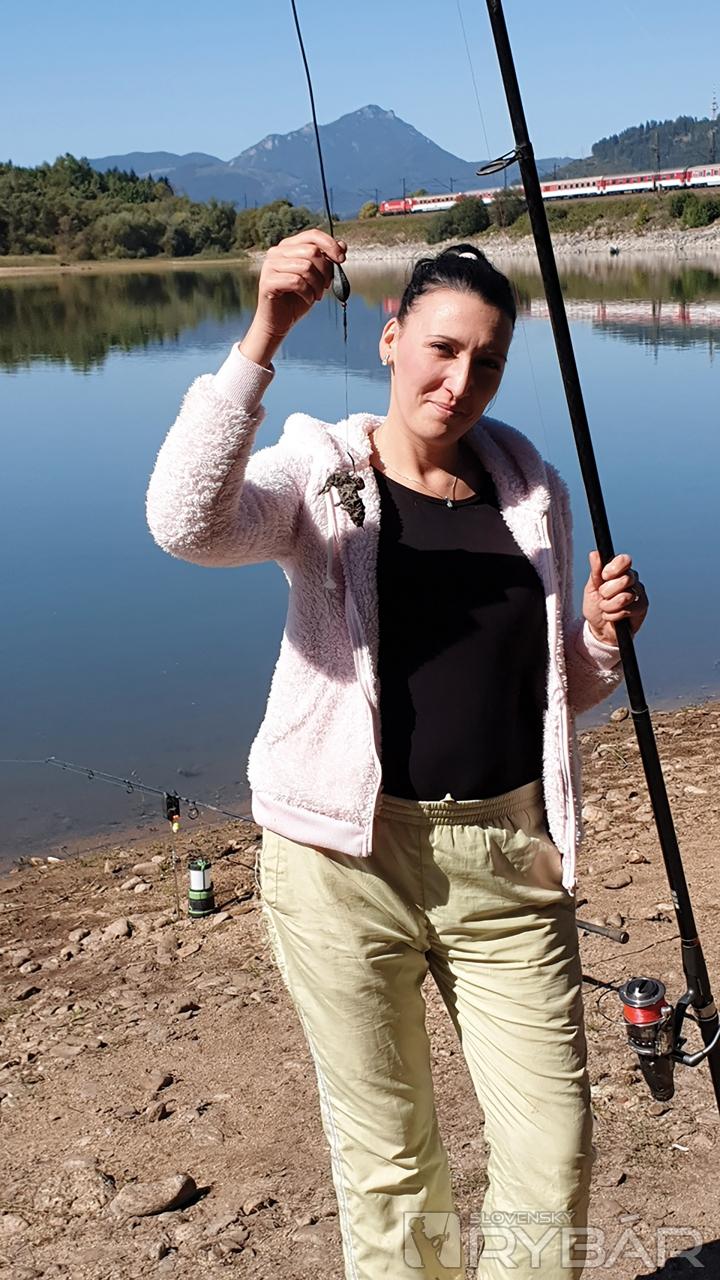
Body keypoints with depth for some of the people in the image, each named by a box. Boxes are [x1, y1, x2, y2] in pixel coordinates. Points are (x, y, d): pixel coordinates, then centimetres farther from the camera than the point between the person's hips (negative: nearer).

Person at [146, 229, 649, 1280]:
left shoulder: (534, 490, 7)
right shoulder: (320, 475, -4)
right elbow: (187, 523, -28)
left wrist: (607, 637, -6)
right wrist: (265, 335, -33)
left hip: (508, 859, 3)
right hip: (349, 861, -3)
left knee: (554, 1157, 9)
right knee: (387, 1161, 14)